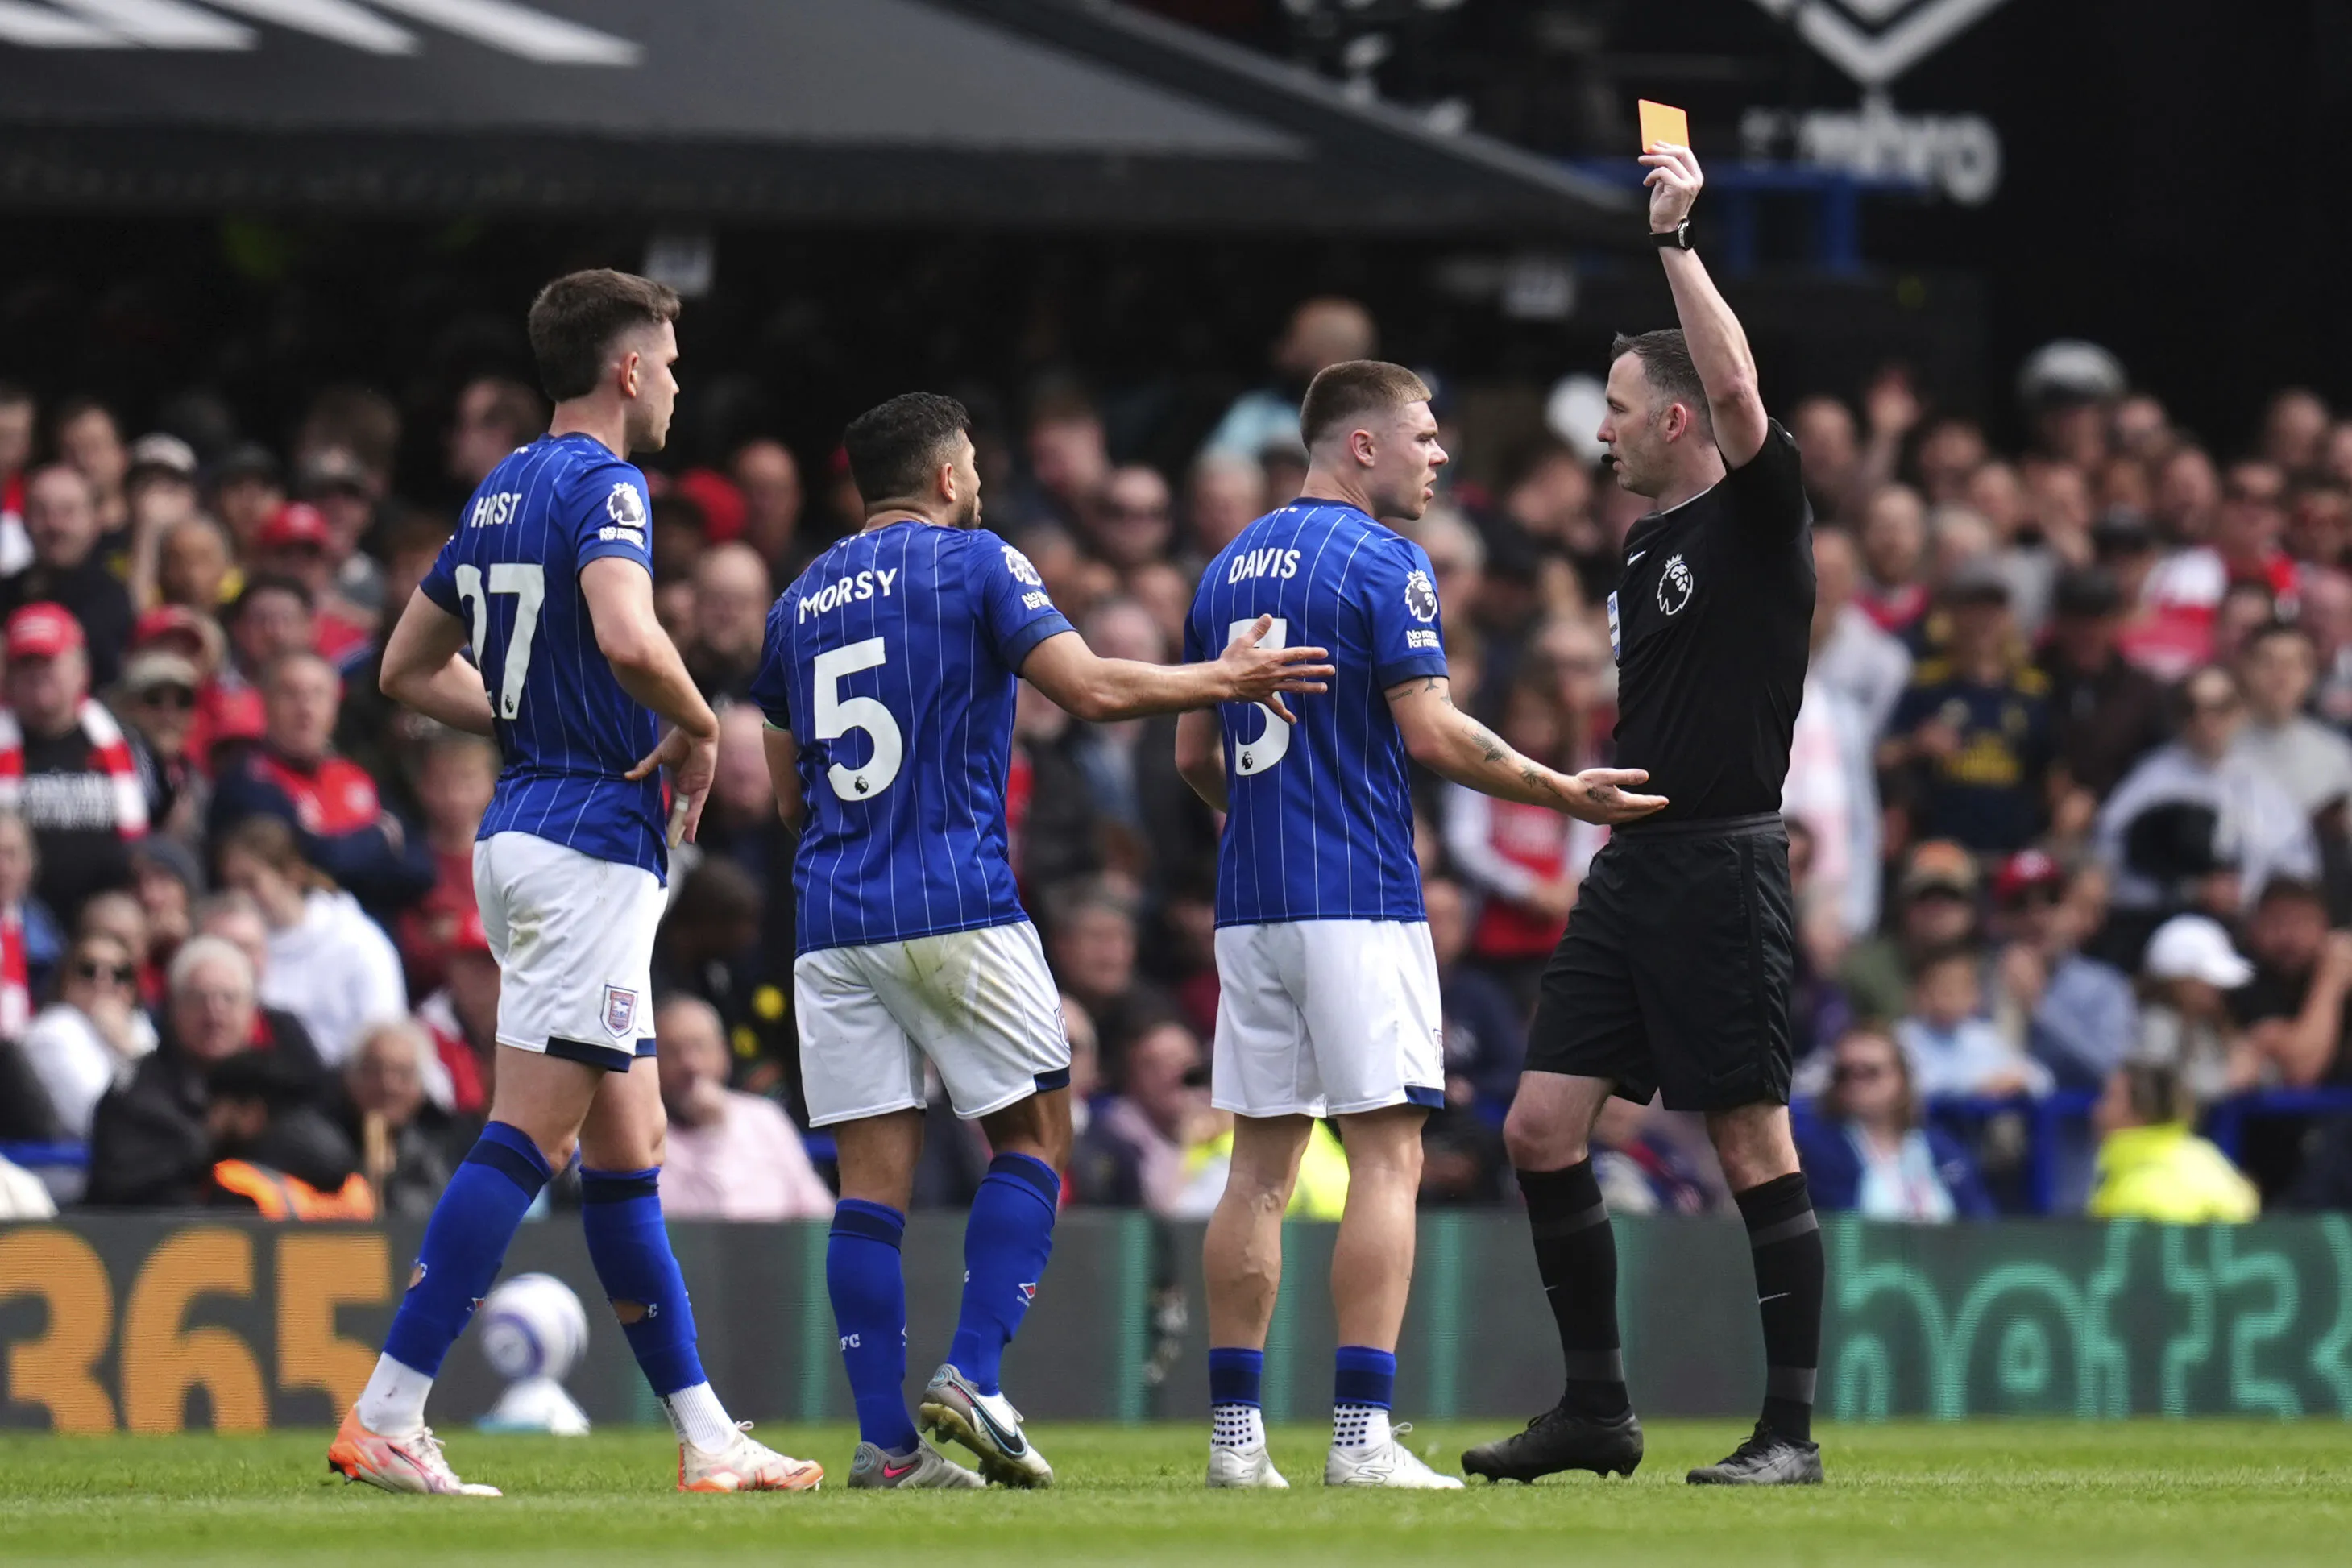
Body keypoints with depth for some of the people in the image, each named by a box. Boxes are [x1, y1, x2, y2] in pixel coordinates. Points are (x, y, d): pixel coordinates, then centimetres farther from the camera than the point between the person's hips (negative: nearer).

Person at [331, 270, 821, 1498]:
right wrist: (698, 729, -12)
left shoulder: (503, 489, 15)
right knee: (531, 1136, -11)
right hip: (592, 835, -10)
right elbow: (627, 638, -30)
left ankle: (705, 1438, 14)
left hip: (519, 831, 10)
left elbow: (410, 667, 22)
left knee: (627, 1146, 11)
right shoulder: (603, 483, -12)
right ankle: (384, 1420, -15)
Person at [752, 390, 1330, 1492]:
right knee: (1034, 1139, 8)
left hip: (832, 920, 5)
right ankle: (972, 1377, -7)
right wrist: (1227, 678, 3)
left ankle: (883, 1438, -4)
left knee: (872, 1181, 2)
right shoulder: (975, 563, 0)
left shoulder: (799, 602, 16)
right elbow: (1093, 689, -9)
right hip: (956, 906, -5)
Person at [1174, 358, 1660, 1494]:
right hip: (1359, 897, -7)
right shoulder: (1382, 563, -8)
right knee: (1386, 1157, -5)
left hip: (1251, 897, 7)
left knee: (1261, 1167, 8)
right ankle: (1361, 1433, -12)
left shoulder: (1231, 567, 14)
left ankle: (1235, 1433, 6)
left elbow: (1193, 753, 17)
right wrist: (1562, 793, -5)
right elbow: (1434, 733, -15)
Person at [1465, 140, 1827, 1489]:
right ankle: (1597, 1410, 12)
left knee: (1755, 1149, -6)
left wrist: (1678, 237, -22)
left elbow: (1738, 388, -25)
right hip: (1631, 866, 9)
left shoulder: (1759, 516, -6)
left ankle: (1792, 1431, -2)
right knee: (1542, 1127, 4)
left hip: (1724, 863, -9)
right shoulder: (1647, 545, 18)